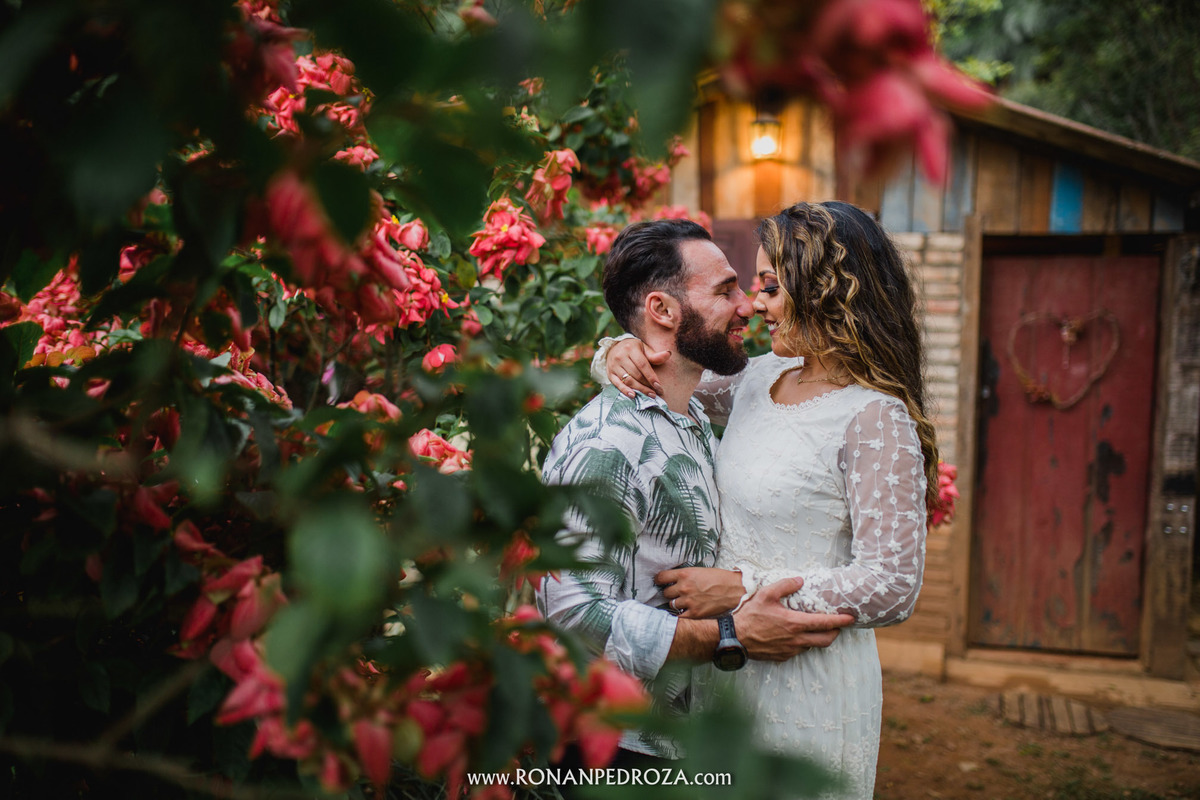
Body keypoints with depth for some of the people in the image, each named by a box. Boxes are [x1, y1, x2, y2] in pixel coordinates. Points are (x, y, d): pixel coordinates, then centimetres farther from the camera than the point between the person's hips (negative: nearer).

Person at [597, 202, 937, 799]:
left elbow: (891, 588, -21)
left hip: (809, 686, -7)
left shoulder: (875, 419, -18)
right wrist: (621, 355, -6)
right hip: (727, 673, 7)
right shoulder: (761, 378, 3)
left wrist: (741, 589, -21)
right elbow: (670, 380, 18)